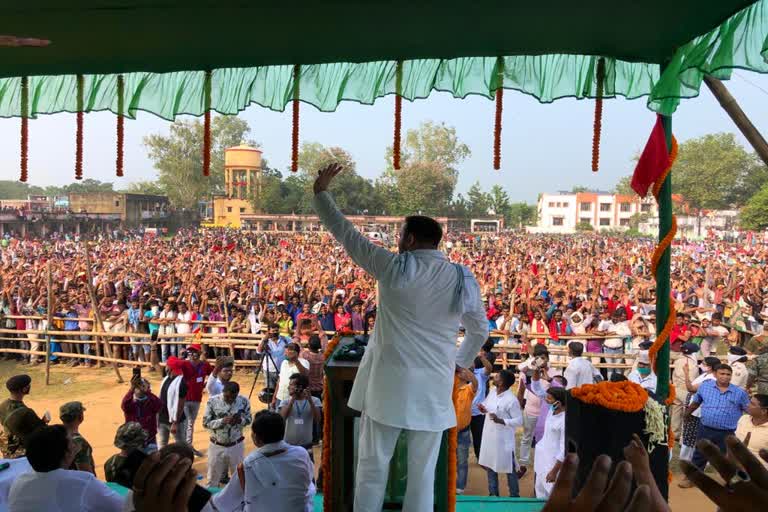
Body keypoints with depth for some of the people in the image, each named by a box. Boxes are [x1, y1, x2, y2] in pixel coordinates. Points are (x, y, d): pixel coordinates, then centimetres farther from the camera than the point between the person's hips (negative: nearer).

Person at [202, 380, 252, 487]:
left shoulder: (243, 401, -11)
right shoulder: (212, 401, -14)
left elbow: (248, 419, -1)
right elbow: (206, 423, -10)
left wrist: (240, 420, -24)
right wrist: (222, 421, -27)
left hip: (236, 445, 1)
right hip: (217, 446, -1)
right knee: (213, 478, 16)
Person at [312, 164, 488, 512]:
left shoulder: (394, 267, -6)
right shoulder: (463, 280, 4)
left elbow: (345, 233, 1)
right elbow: (480, 331, 16)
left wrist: (320, 191, 14)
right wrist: (461, 361, 34)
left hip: (388, 385, -2)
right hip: (433, 391, 3)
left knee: (372, 469, 8)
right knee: (422, 475, 10)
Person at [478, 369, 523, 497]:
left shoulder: (511, 400, -21)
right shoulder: (492, 394, 2)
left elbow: (519, 421, -19)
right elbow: (487, 408, 18)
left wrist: (500, 420, -28)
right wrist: (483, 409, -6)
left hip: (503, 439, -8)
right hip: (489, 436, 8)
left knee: (509, 468, 7)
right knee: (490, 465, 18)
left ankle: (514, 496, 22)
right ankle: (493, 494, 32)